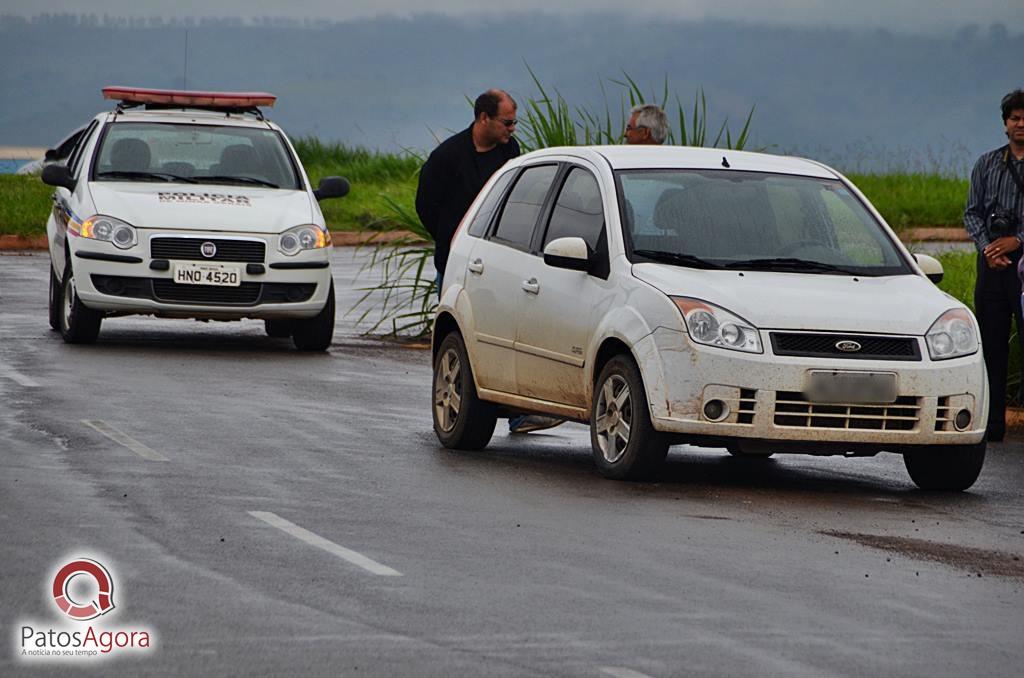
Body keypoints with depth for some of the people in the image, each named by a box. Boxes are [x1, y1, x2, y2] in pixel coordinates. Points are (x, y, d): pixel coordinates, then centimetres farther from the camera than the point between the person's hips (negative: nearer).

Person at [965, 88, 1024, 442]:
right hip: (992, 262, 3)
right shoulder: (987, 164, 13)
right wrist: (986, 246, -6)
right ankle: (992, 424, 9)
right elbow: (972, 213, 11)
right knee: (991, 343, 4)